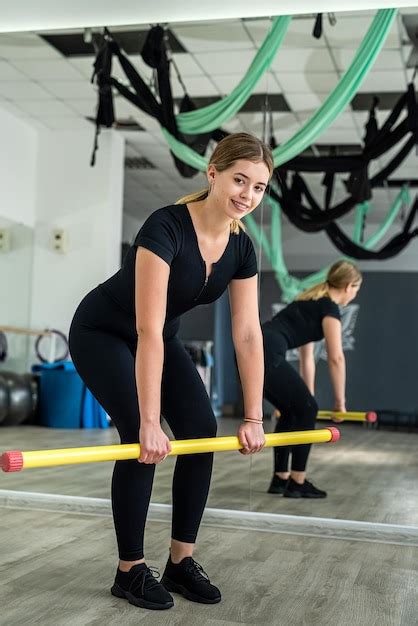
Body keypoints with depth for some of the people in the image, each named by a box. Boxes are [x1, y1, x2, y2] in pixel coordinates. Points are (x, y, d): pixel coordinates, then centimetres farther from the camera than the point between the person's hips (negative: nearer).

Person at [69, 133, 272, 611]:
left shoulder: (241, 247, -13)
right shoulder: (165, 227, -34)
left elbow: (248, 334, -10)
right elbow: (147, 331, -38)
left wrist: (253, 417, -10)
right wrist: (150, 422, -39)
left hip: (161, 338, 7)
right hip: (102, 333, -6)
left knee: (201, 430, -7)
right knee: (141, 440, -19)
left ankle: (181, 561, 6)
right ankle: (130, 570, -1)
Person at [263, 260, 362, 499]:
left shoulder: (312, 302, 28)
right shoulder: (329, 308, 1)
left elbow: (307, 357, 29)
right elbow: (336, 358, -3)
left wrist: (309, 396, 30)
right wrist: (340, 401, 6)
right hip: (267, 354, -9)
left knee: (291, 410, 19)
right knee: (306, 409, 3)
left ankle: (280, 479, 23)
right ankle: (297, 483, 8)